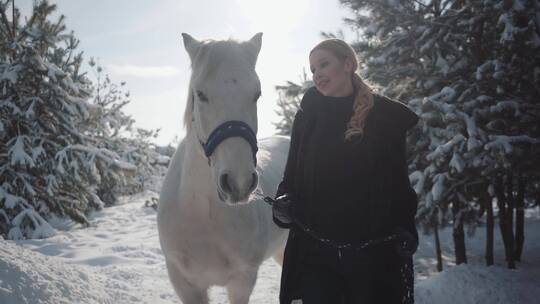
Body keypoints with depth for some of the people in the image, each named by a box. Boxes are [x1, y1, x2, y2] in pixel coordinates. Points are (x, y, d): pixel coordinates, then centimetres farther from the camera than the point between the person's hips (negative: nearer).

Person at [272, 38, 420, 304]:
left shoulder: (386, 116, -1)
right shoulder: (307, 117, 4)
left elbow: (399, 180, 3)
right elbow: (292, 173, 10)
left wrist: (405, 228, -10)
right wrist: (283, 201, -11)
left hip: (375, 253, -1)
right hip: (315, 250, 1)